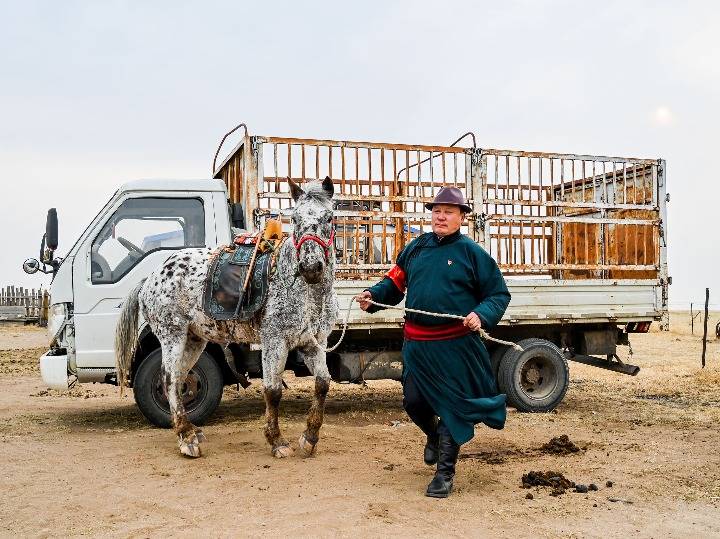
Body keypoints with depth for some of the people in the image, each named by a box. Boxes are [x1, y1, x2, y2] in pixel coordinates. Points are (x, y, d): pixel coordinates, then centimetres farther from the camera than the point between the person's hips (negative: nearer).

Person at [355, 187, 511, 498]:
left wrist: (482, 315, -20)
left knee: (452, 406, 3)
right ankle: (434, 435, 46)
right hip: (416, 343, 4)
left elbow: (498, 294, -1)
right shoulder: (416, 248, 9)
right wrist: (373, 295, -5)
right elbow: (395, 282, 14)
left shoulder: (472, 253, -3)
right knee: (413, 402, 12)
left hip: (456, 345, -4)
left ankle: (445, 473, 18)